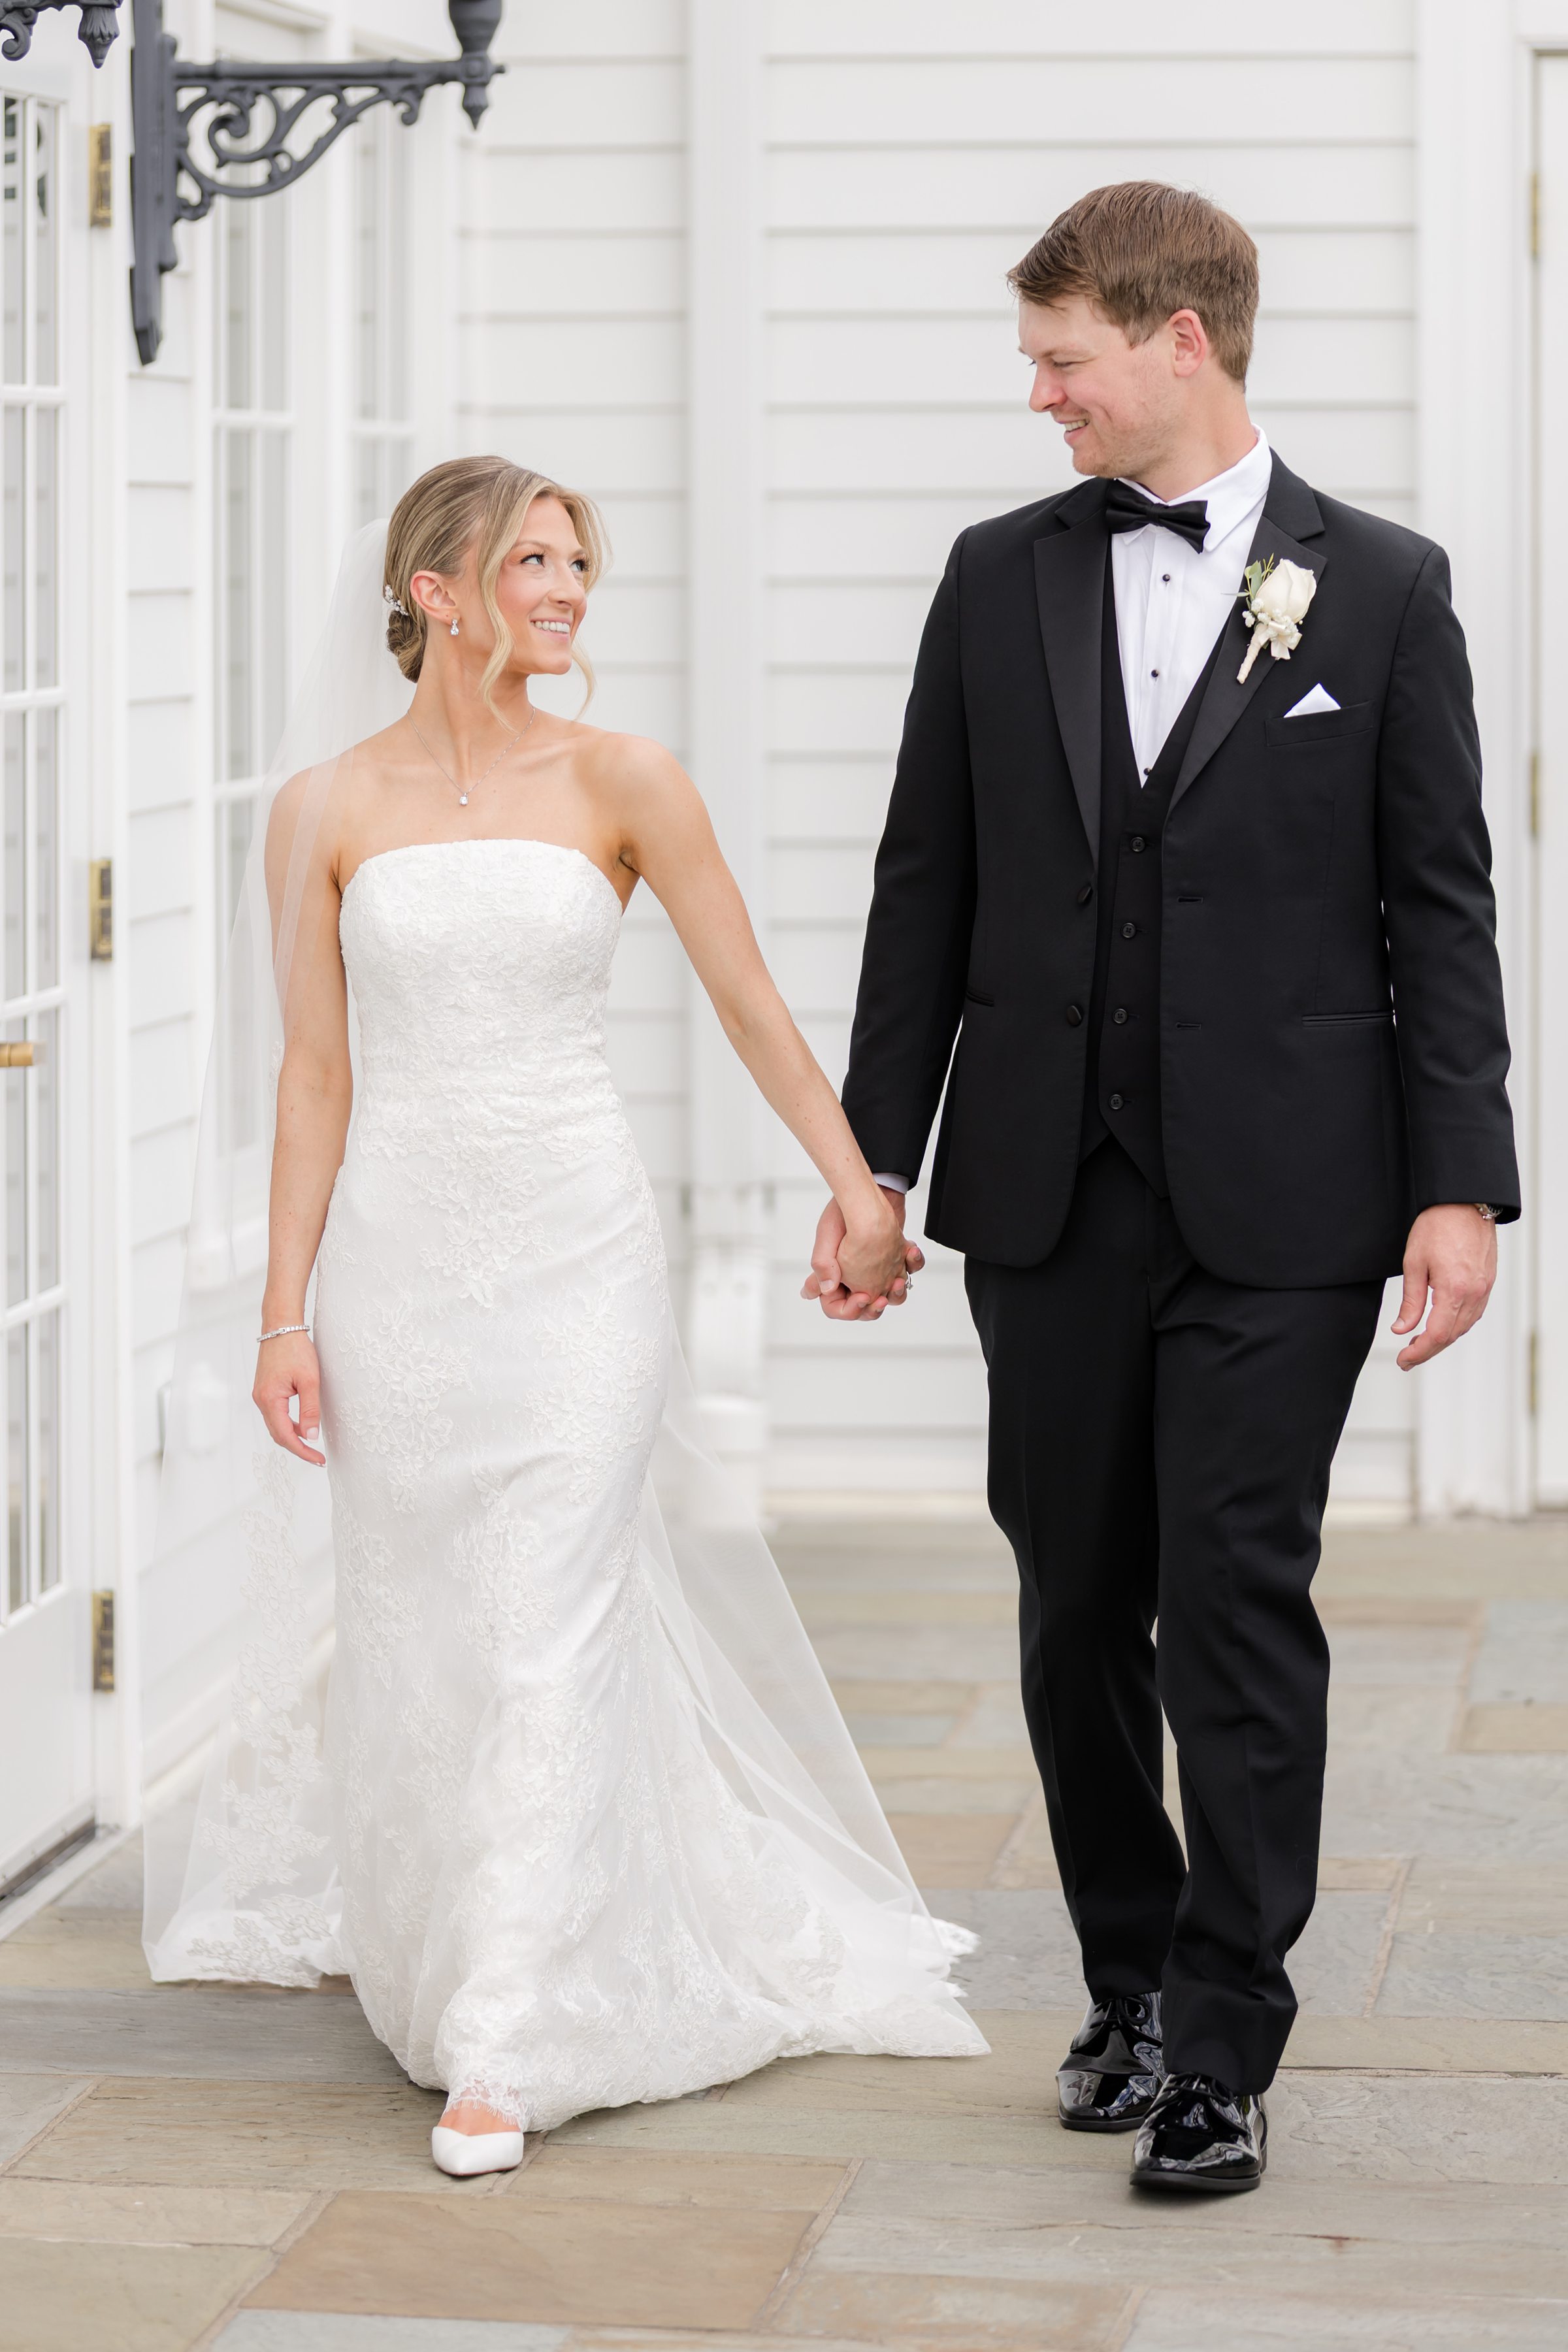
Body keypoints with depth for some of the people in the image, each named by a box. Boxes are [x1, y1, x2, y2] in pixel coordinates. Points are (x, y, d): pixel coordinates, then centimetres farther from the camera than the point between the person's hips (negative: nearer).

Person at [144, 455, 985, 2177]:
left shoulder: (618, 784, -1)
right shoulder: (328, 811, 2)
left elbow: (751, 1006, 4)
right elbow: (315, 1075, 4)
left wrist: (860, 1186, 3)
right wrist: (286, 1311, 1)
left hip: (575, 1249, -1)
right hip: (399, 1251, 1)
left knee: (548, 1631, -7)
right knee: (417, 1630, 9)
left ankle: (508, 2048, -5)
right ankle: (431, 1954, 34)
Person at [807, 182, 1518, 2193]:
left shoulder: (1379, 589, 1)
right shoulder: (1000, 581, 8)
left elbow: (1437, 909, 0)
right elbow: (927, 891, 11)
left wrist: (1459, 1184, -5)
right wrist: (872, 1161, 8)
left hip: (1277, 1202, -3)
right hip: (1046, 1192, 3)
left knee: (1239, 1609, -5)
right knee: (1078, 1613, 10)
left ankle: (1221, 2043, 3)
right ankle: (1130, 1982, 25)